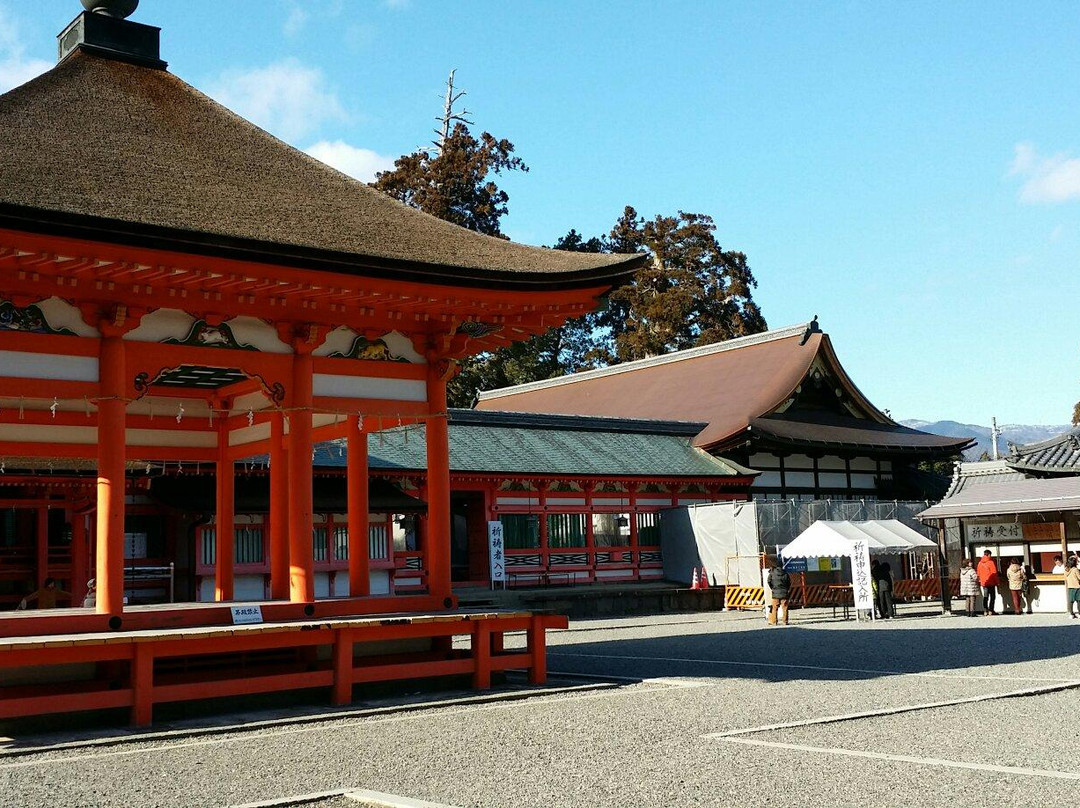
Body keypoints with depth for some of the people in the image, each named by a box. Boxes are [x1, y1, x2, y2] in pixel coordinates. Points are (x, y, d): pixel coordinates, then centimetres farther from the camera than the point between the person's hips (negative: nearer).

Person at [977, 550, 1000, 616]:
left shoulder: (980, 563, 6)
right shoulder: (991, 562, -11)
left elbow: (978, 572, 10)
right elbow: (994, 573, -11)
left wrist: (979, 581, 17)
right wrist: (996, 581, -3)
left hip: (983, 583, 5)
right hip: (991, 582, -5)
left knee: (985, 597, 9)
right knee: (992, 596, 5)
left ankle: (985, 611, 5)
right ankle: (990, 610, 1)